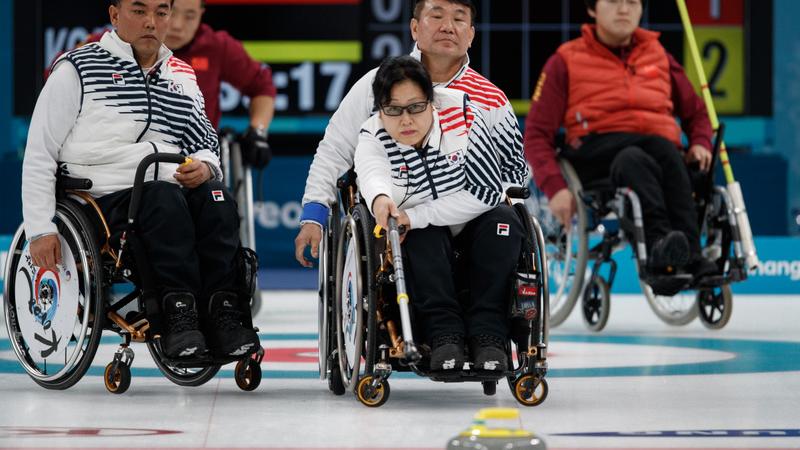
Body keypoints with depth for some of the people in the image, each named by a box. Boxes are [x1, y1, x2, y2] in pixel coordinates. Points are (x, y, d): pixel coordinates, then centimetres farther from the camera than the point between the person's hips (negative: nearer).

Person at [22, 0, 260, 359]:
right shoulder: (77, 70, 7)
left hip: (177, 191, 4)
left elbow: (207, 146, 25)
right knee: (164, 198, -35)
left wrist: (204, 168, -2)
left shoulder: (182, 77, 22)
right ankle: (179, 313, -39)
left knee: (215, 196, -29)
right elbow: (39, 156, 3)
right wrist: (41, 230, -8)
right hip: (105, 202, -4)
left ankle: (222, 314, -35)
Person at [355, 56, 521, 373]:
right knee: (424, 235, -32)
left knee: (503, 219, -29)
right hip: (420, 245, 0)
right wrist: (380, 199, -66)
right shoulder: (372, 140, -16)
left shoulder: (462, 115, -18)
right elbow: (373, 175, -40)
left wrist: (416, 217, -28)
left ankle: (487, 334, -30)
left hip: (473, 236, 1)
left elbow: (487, 191, -21)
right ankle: (444, 333, -33)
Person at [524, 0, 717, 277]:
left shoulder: (659, 57, 23)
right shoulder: (567, 61, 12)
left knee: (667, 155, -35)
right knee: (633, 160, -38)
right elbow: (537, 135, 6)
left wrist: (700, 144, 7)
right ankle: (659, 241, -58)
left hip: (662, 153, 2)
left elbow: (695, 111, 32)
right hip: (597, 155, -2)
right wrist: (555, 188, -12)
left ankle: (690, 256, -47)